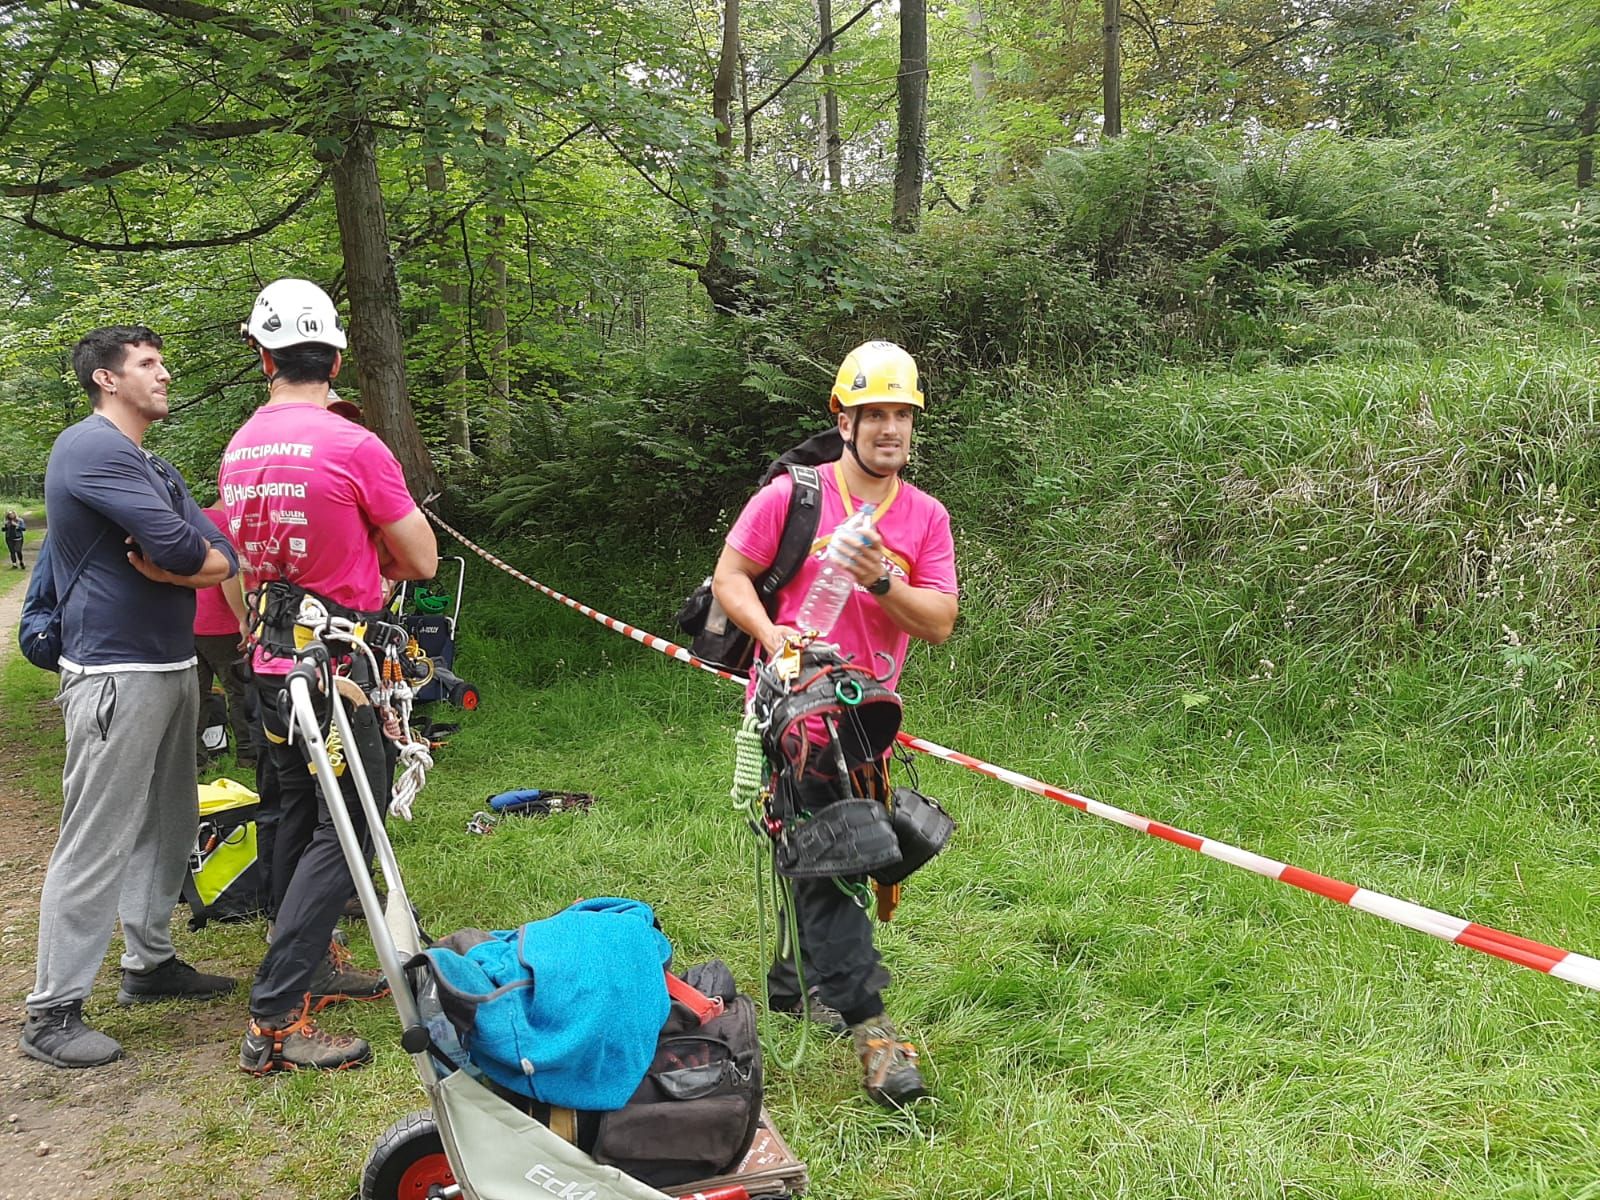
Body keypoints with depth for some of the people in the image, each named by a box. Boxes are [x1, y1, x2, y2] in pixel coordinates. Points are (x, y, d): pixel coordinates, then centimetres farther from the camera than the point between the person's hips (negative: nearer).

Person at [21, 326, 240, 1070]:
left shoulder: (154, 468, 17)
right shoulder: (93, 449, -13)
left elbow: (225, 558, 6)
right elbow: (182, 548, -24)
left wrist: (167, 566, -14)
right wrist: (181, 559, -1)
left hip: (171, 667, 10)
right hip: (116, 675, -10)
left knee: (167, 825, 16)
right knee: (96, 846, -6)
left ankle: (150, 962, 30)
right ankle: (51, 1014, 2)